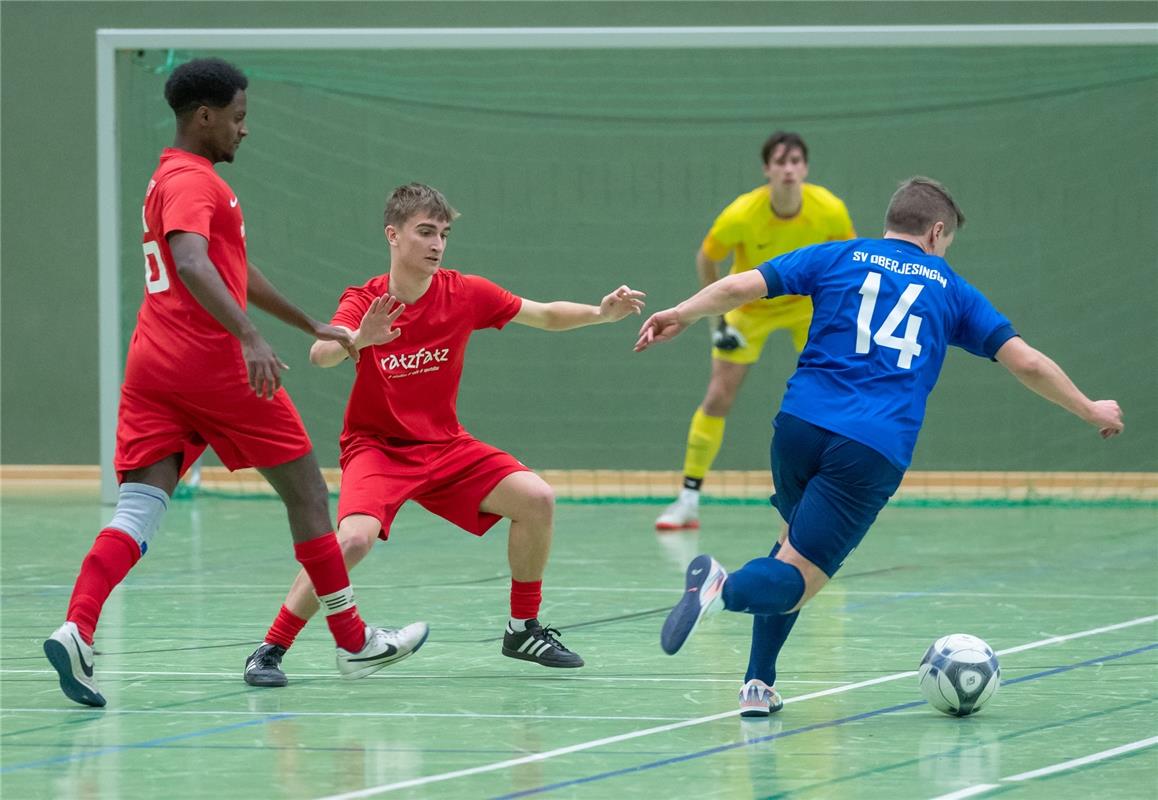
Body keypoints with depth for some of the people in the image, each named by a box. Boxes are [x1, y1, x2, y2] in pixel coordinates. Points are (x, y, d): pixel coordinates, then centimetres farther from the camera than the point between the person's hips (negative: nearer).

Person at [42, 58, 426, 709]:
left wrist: (311, 324, 41)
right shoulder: (194, 181, -9)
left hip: (153, 364, 8)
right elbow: (192, 265, -28)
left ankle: (77, 632, -27)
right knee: (306, 488, 8)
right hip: (213, 362, -8)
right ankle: (355, 643, 16)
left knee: (139, 512, -4)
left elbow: (235, 270, 35)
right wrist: (249, 337, -39)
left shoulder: (172, 179, 23)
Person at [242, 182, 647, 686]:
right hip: (376, 446, -4)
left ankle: (523, 630, 8)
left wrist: (602, 313, -16)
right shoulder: (364, 302, -14)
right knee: (355, 537, -30)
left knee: (536, 500, -12)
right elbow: (320, 355, -32)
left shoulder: (465, 294, -5)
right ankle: (270, 650, -18)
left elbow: (547, 316, 3)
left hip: (445, 446, 4)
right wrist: (358, 340, -54)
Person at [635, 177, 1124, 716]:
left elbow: (741, 286, 6)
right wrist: (1090, 410, 30)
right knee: (796, 581, -4)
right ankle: (725, 587, -38)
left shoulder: (837, 258, 17)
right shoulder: (948, 288, 17)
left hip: (800, 425, 3)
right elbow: (1026, 363, 17)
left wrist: (680, 316, 17)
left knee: (799, 542, 28)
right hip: (875, 450, -2)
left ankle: (759, 683, 18)